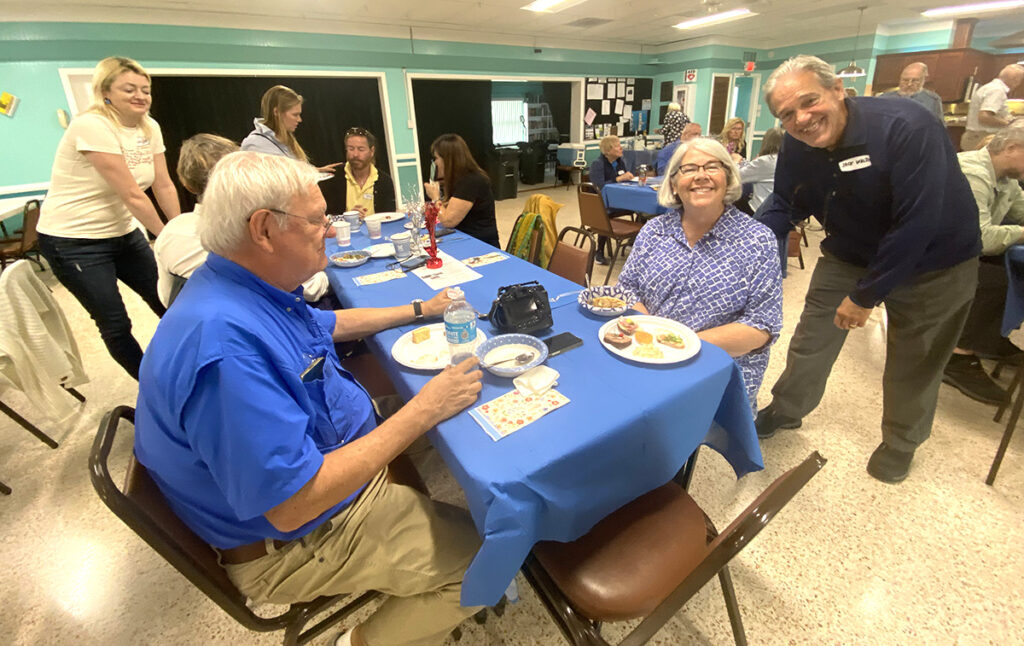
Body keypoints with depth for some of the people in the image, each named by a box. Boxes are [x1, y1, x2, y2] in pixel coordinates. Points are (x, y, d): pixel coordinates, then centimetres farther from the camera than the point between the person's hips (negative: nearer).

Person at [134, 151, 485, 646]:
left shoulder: (251, 289, -1)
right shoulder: (225, 342, -34)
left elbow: (325, 324, 17)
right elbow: (292, 505, -33)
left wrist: (419, 311, 15)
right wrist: (423, 411, -28)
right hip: (293, 541, -9)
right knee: (483, 554, -11)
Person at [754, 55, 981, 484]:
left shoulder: (906, 127, -31)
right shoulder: (796, 148, -14)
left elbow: (918, 224, -31)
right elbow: (785, 206, -1)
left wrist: (865, 295, -26)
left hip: (931, 263, -4)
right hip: (849, 255, 4)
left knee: (913, 362, 11)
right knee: (811, 338, 7)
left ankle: (900, 442, 36)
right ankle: (785, 411, 31)